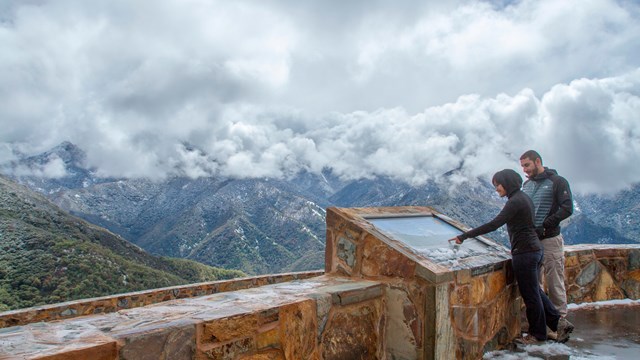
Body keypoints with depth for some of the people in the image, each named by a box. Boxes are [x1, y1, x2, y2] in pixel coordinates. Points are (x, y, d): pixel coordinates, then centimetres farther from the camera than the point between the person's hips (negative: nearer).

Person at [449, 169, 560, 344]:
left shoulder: (515, 201, -18)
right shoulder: (524, 198, 12)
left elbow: (493, 225, -26)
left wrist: (464, 236, -27)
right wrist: (516, 248, 17)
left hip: (525, 253, -9)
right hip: (535, 249, 9)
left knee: (530, 295, 5)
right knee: (535, 291, 21)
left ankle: (538, 334, 20)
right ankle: (558, 323, 29)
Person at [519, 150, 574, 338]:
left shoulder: (557, 182, -2)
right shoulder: (526, 184, 16)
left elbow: (567, 209, -11)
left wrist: (544, 227, -17)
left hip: (550, 239, -5)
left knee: (555, 281, -3)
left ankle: (560, 317, 7)